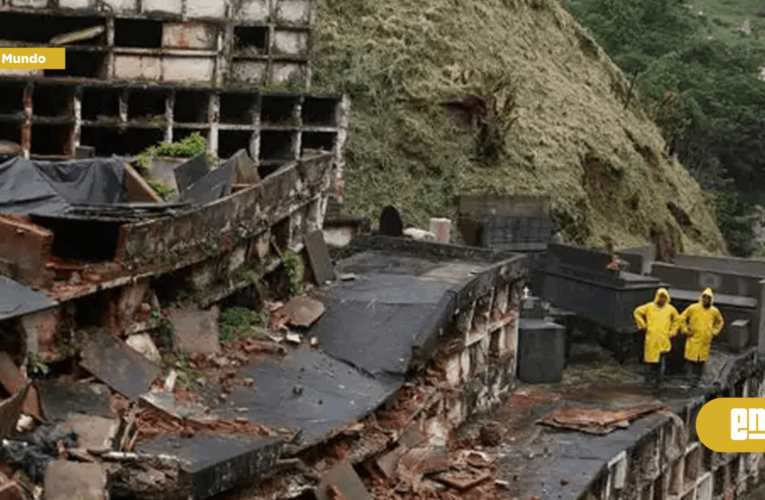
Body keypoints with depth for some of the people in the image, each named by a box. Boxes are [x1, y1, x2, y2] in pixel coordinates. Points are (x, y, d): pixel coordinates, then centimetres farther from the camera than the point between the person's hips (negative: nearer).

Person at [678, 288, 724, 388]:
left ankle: (696, 380, 10)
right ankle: (689, 378, -4)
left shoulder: (714, 311, 6)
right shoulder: (693, 308, -3)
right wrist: (685, 330, -1)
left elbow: (720, 322, 25)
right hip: (693, 339, -3)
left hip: (706, 341, 3)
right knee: (690, 359, -8)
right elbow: (682, 318, 4)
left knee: (701, 361, 3)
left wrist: (714, 332, 15)